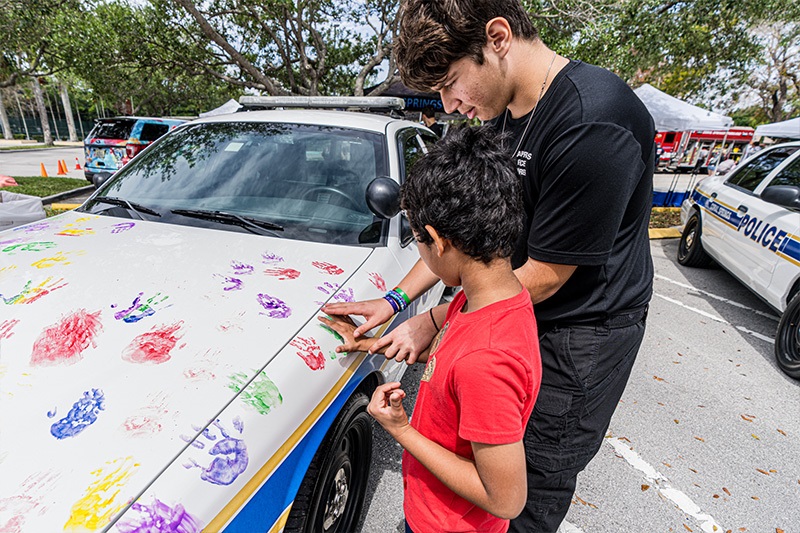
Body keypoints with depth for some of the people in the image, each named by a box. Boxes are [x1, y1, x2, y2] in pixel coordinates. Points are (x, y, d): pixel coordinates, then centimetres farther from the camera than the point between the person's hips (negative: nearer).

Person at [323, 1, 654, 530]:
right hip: (517, 311, 8)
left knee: (539, 477, 11)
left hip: (583, 333, -7)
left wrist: (434, 322, -15)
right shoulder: (502, 115, 0)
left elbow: (543, 277, -24)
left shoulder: (594, 124, -29)